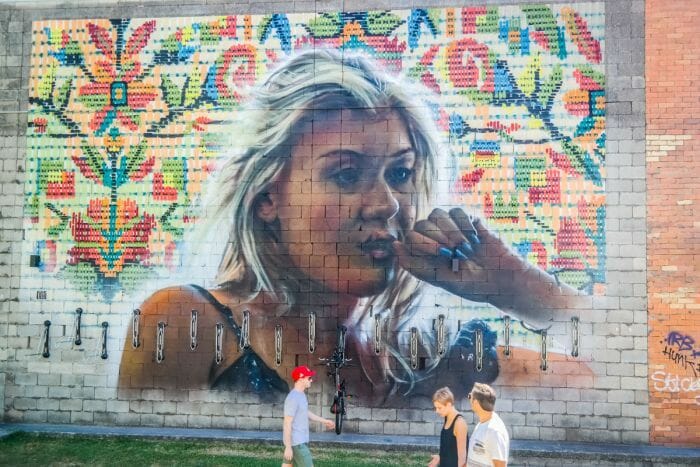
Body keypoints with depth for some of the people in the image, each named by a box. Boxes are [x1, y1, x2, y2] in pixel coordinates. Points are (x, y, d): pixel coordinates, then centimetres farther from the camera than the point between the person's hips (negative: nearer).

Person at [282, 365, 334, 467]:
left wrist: (324, 421, 27)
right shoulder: (293, 398, -23)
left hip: (300, 440, 10)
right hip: (296, 442, -10)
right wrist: (288, 447, -21)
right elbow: (287, 424, -22)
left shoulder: (301, 394, 7)